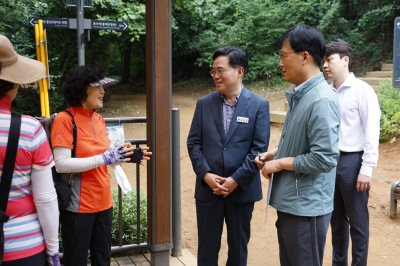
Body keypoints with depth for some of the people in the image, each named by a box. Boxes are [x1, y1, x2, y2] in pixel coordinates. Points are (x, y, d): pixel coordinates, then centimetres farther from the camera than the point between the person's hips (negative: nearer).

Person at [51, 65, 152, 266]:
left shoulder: (99, 120, 8)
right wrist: (103, 159, -25)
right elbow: (61, 164, -21)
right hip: (78, 206, -7)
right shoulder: (64, 119, -13)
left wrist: (126, 156, -3)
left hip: (103, 202, 7)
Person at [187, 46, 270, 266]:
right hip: (207, 188, 2)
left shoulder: (259, 105, -4)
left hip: (242, 189, -1)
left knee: (238, 247, 15)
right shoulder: (204, 103, 3)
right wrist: (206, 174, -11)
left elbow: (259, 148, -8)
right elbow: (193, 143, 2)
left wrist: (236, 180, -14)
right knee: (207, 247, 11)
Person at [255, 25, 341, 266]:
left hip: (306, 207, -9)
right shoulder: (299, 95, 8)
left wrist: (279, 163, -15)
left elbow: (324, 158, -26)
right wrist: (275, 153, 4)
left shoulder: (322, 100, -21)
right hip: (290, 203, 9)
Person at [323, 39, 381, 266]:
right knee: (337, 219, 18)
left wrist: (366, 169, -13)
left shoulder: (362, 90, -9)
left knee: (357, 221, 7)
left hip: (352, 161, -6)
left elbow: (372, 133, -11)